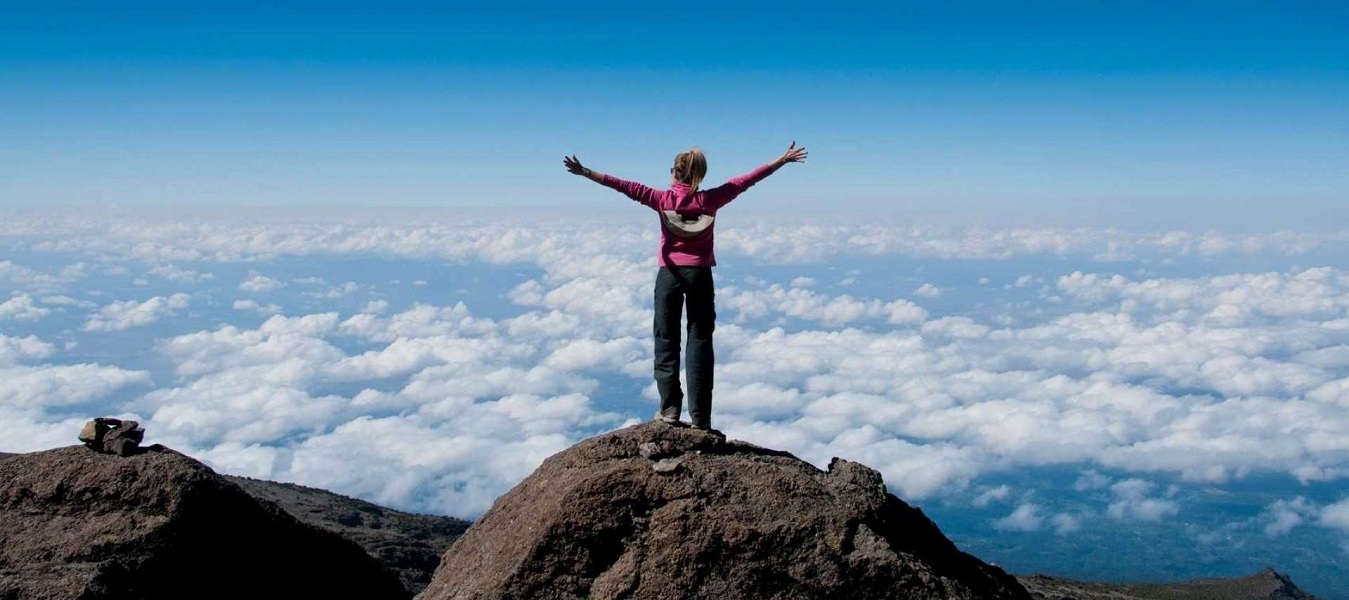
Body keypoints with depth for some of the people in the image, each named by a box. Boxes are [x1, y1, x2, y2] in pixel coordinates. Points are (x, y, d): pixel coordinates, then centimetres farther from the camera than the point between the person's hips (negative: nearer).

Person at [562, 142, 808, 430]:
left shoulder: (662, 199, -3)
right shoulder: (710, 199, -1)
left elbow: (626, 186, -4)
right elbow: (746, 180, 4)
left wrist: (585, 172, 0)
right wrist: (783, 159, 11)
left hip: (669, 274, -1)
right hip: (700, 275, 1)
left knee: (666, 341, 7)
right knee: (700, 341, 3)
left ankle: (670, 408, 0)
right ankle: (700, 417, 1)